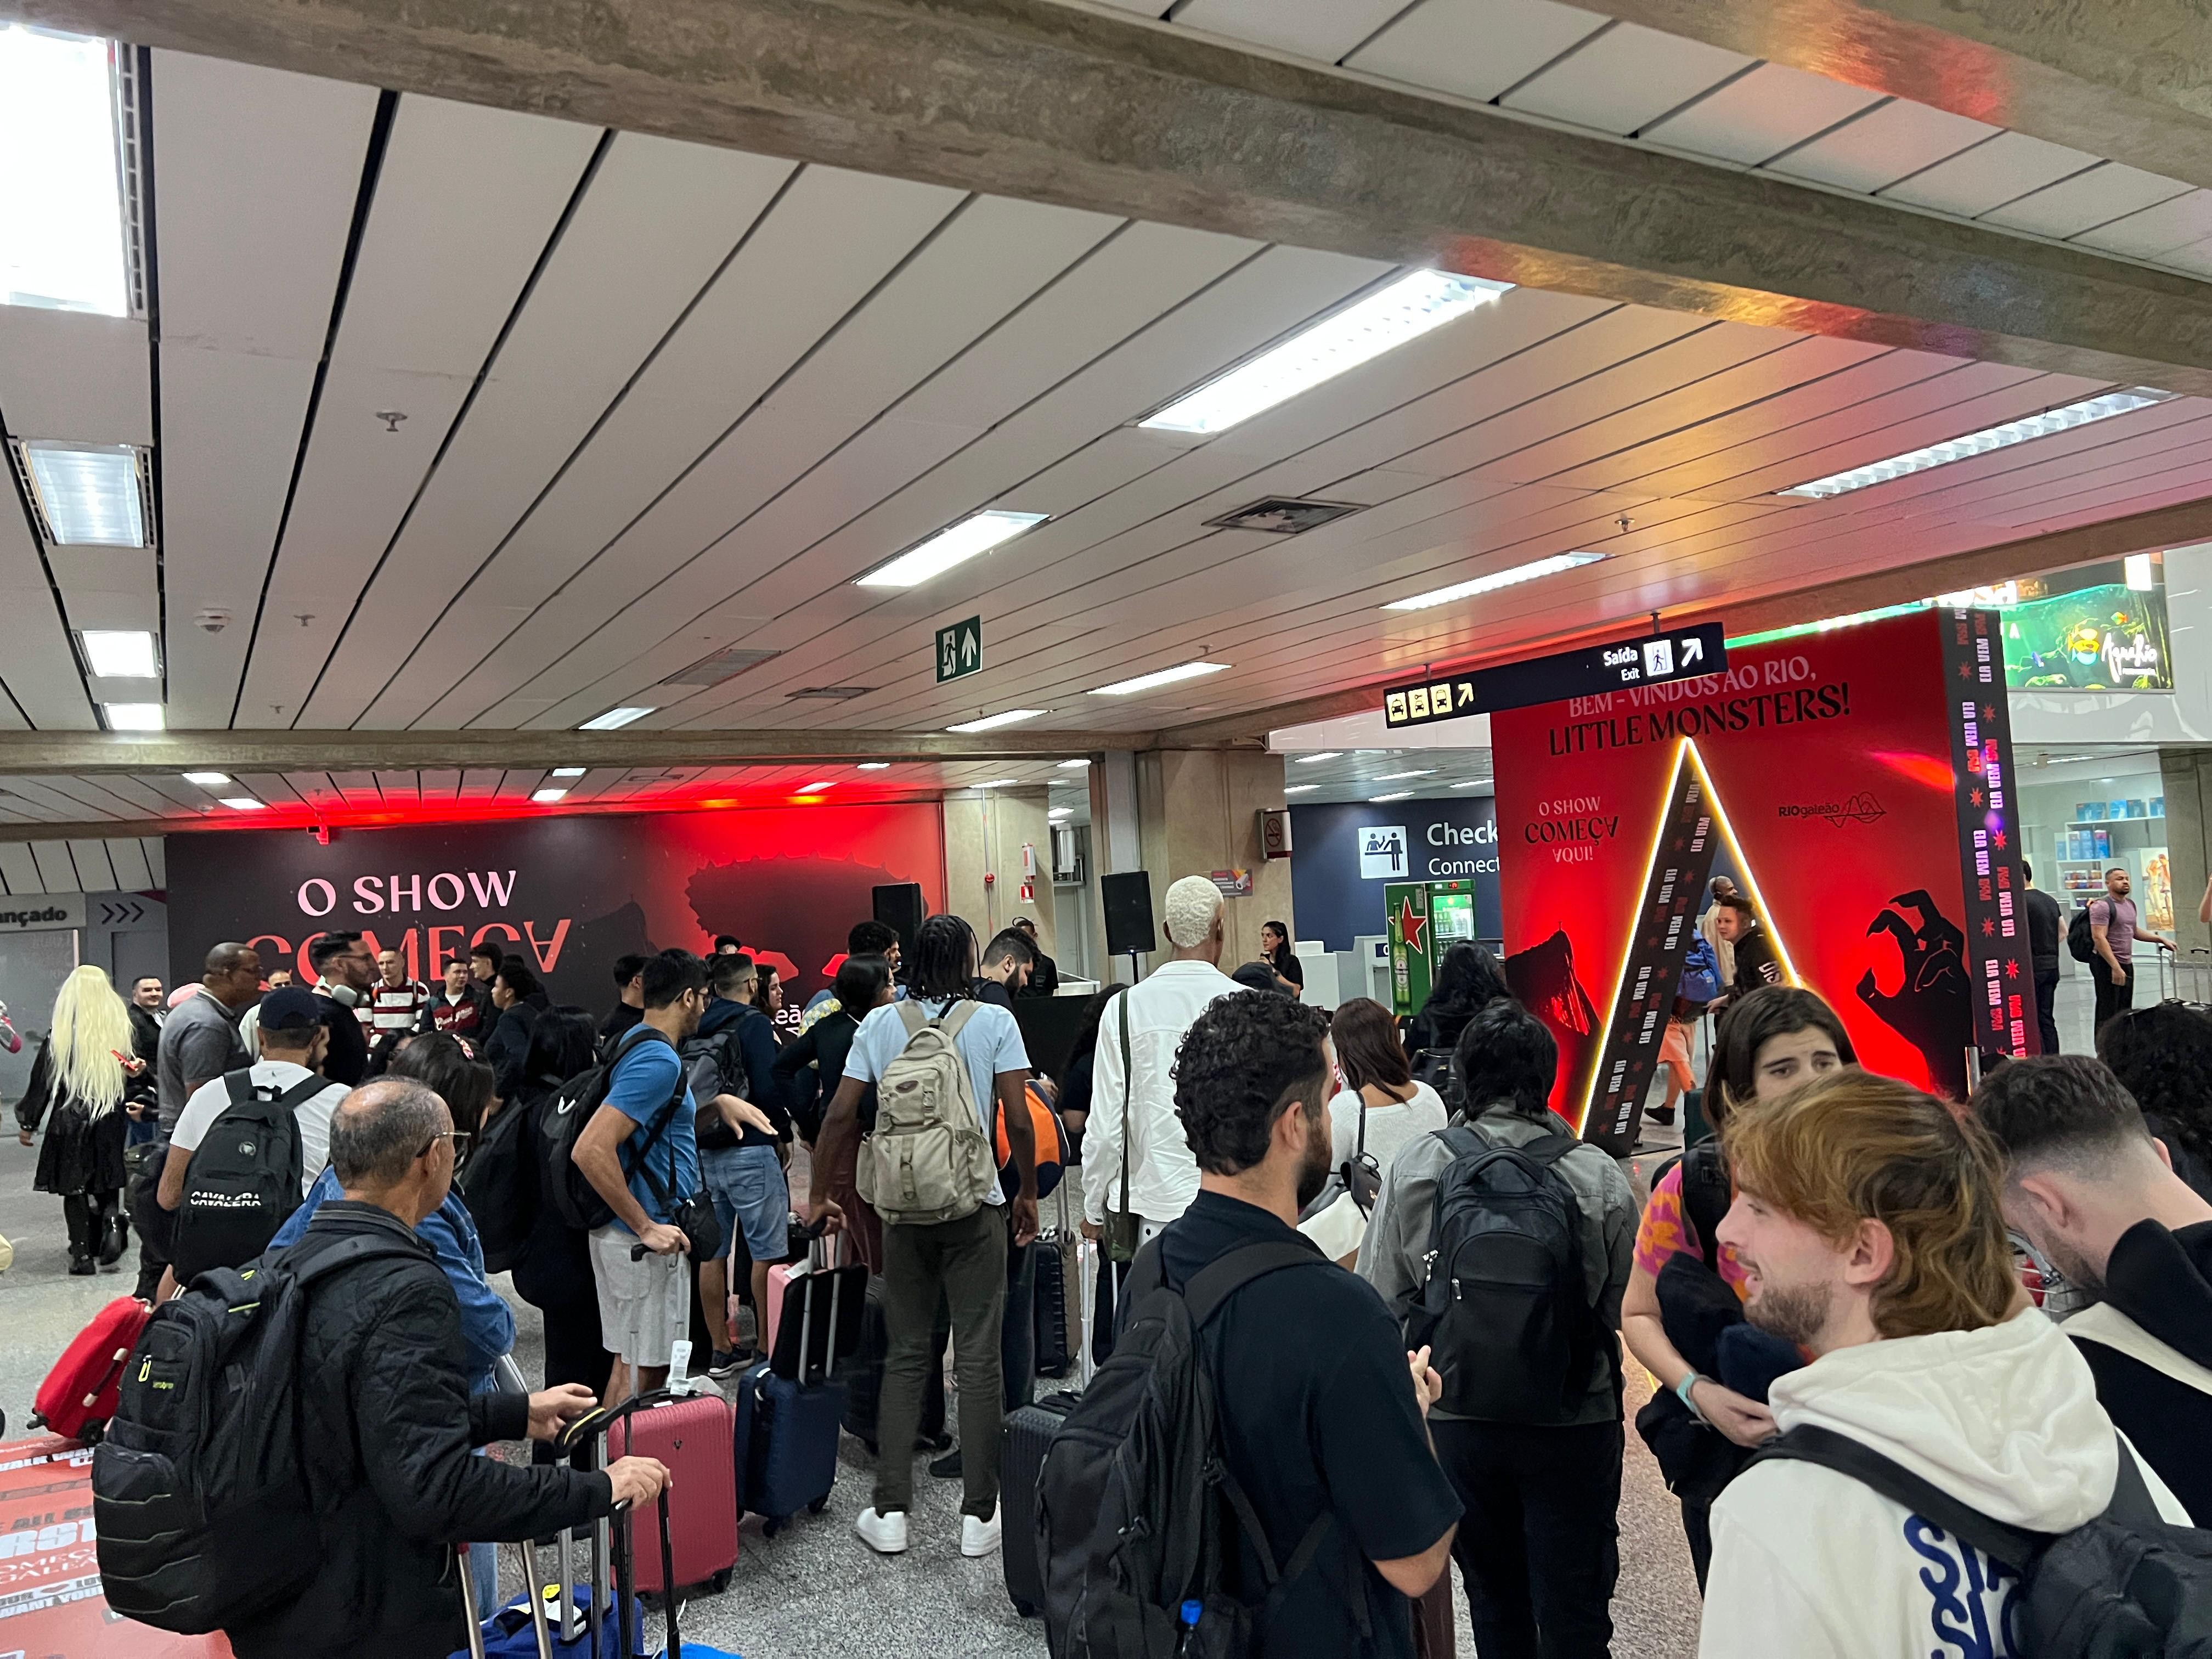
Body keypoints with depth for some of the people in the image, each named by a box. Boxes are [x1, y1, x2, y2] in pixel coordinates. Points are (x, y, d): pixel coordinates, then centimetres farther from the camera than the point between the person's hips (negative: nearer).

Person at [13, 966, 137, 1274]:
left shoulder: (58, 1035, -7)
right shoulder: (121, 1029, -5)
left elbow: (42, 1081, -1)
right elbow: (132, 1073, -5)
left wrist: (29, 1123, 6)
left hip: (70, 1122, -2)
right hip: (111, 1122, 2)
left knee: (74, 1189, 7)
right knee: (107, 1185, 18)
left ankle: (82, 1254, 7)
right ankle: (112, 1221, -8)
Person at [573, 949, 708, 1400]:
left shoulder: (635, 1043, 9)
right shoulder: (659, 1060, -21)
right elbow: (591, 1151, -29)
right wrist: (646, 1228, -24)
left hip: (643, 1234, 10)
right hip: (642, 1242, -10)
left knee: (635, 1362, 19)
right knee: (642, 1370, 1)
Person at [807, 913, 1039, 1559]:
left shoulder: (880, 1024, 1)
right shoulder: (994, 1022, -6)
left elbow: (841, 1114, -1)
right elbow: (1018, 1120, -9)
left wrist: (819, 1196, 9)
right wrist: (1028, 1195, 5)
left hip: (903, 1208, 2)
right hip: (975, 1206, -2)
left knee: (904, 1356, 13)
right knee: (979, 1358, 6)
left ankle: (890, 1512, 16)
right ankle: (979, 1515, 13)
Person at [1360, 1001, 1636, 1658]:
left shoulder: (1415, 1169, -13)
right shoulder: (1600, 1178, -14)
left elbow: (1381, 1303, -9)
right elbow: (1624, 1313, -6)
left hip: (1460, 1418, 1)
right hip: (1576, 1423, -1)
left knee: (1494, 1602, 23)